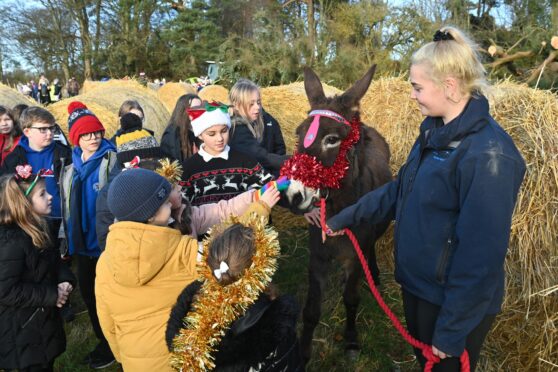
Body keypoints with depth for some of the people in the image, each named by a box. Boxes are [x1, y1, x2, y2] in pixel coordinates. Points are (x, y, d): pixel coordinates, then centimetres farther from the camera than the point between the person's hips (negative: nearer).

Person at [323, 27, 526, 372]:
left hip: (454, 301, -8)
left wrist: (452, 330, -20)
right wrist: (348, 217, 5)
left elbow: (481, 256, -26)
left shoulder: (487, 155, -28)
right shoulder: (436, 130, 0)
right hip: (417, 282, 8)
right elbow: (401, 189, 10)